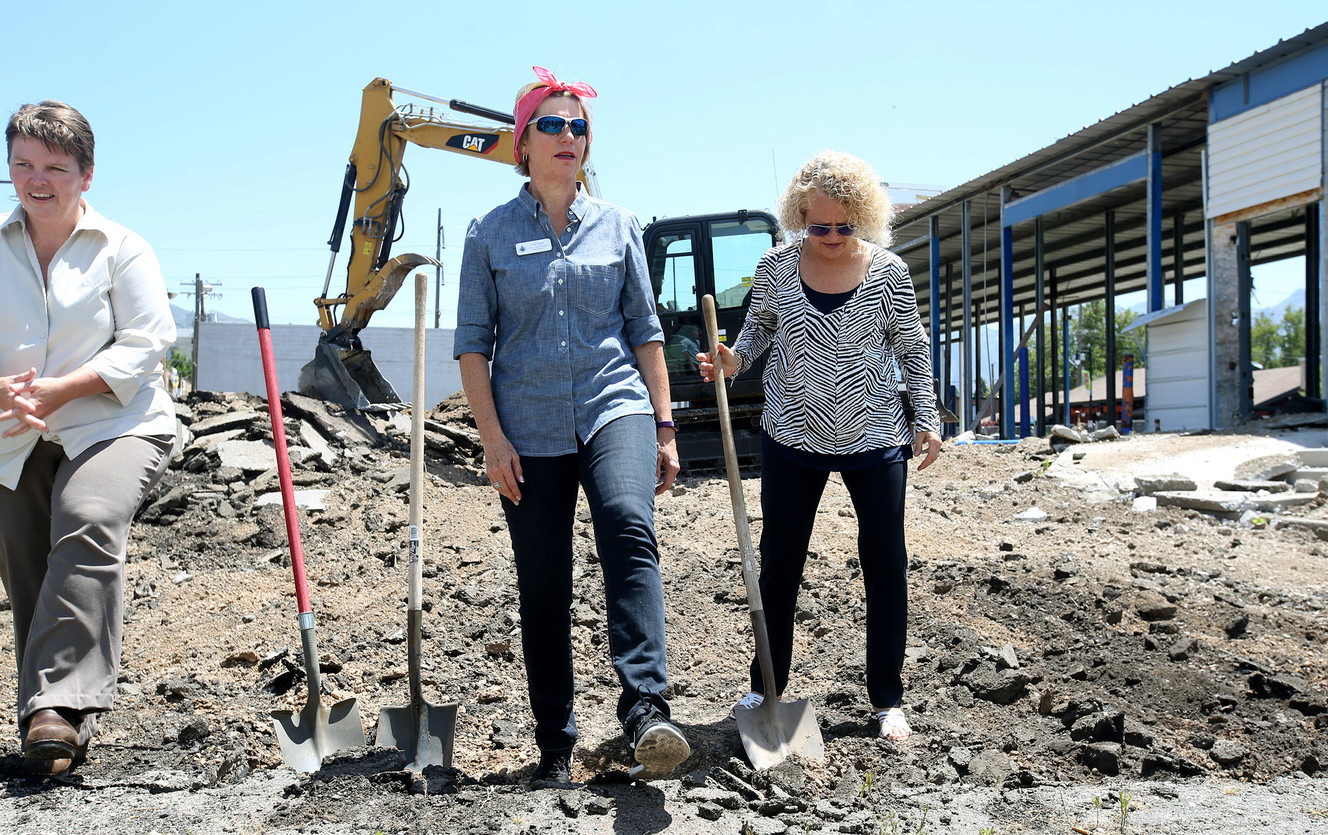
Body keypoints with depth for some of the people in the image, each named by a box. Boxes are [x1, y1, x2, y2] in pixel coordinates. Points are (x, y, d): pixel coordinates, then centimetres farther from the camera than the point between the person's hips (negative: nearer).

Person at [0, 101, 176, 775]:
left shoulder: (122, 248, 1)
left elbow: (146, 343, -8)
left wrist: (60, 390, -18)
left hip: (115, 426, -4)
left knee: (88, 522, -32)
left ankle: (61, 705, -36)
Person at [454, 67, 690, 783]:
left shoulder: (617, 226, 10)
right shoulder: (490, 233, 5)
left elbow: (644, 329, 11)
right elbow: (472, 342, 3)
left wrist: (664, 427, 5)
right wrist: (493, 438, -6)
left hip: (614, 405, 0)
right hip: (530, 426, 0)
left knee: (629, 528, -29)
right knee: (543, 591, 4)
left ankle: (645, 709, -35)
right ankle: (555, 746, 17)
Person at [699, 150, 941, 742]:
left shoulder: (888, 271, -5)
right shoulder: (777, 267, -3)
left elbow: (913, 349, 4)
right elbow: (759, 327, 11)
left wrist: (928, 418, -3)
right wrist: (733, 360, -9)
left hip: (875, 439, -1)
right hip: (792, 439, 1)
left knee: (885, 566, 4)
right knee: (778, 564, 8)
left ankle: (887, 699, 19)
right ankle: (766, 687, 26)